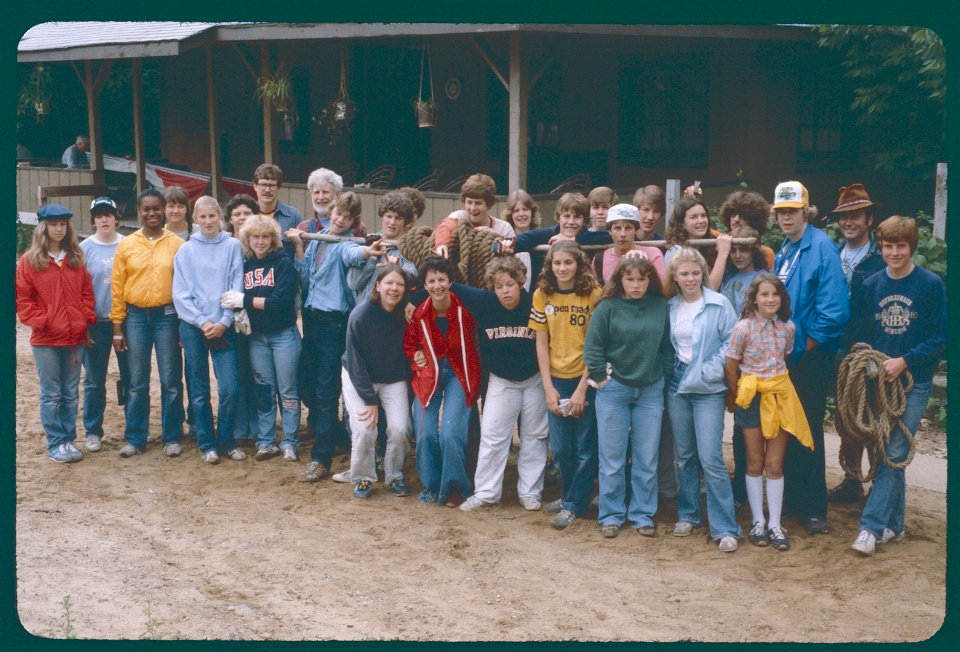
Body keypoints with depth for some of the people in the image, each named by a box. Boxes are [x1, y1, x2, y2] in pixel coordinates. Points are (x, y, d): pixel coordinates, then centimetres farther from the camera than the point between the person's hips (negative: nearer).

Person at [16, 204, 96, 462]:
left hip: (75, 337, 4)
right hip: (46, 339, -3)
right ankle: (55, 444, 9)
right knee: (51, 394, 3)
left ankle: (68, 439, 18)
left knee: (71, 393, 9)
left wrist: (86, 319, 0)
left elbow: (87, 292, 12)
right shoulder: (29, 261, -3)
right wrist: (42, 322, -11)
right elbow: (22, 298, -4)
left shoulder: (76, 258, 9)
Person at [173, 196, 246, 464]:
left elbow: (237, 288, -1)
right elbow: (180, 293, 1)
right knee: (199, 391, 5)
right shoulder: (186, 250, 4)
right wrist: (202, 322, -9)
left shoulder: (233, 246, 2)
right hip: (193, 326, 1)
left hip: (223, 326, -1)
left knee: (230, 389, -7)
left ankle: (226, 441, 11)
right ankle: (206, 444, 16)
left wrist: (224, 322, -9)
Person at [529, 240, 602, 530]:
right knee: (561, 448, 9)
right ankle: (569, 494, 30)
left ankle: (573, 504, 17)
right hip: (556, 379, 3)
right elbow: (541, 343, 2)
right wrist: (549, 388, -3)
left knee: (585, 448, 3)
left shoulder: (593, 294, -9)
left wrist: (582, 389, -12)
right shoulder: (542, 295, 0)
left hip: (586, 379, -3)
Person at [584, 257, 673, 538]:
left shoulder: (660, 306, 0)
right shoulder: (608, 307, -7)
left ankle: (642, 515, 19)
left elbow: (667, 346, 6)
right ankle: (611, 515, 15)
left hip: (651, 391, 2)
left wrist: (664, 374, 1)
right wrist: (601, 377, -5)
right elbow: (592, 347, -5)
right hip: (614, 389, -2)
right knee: (612, 459, 4)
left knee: (647, 459, 7)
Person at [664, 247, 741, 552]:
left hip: (708, 390, -4)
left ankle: (725, 528, -3)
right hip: (677, 387, 4)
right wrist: (667, 367, 2)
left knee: (710, 458, -9)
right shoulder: (670, 307, 7)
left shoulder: (719, 305, -6)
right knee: (683, 456, 12)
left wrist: (713, 370, -13)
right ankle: (687, 515, 25)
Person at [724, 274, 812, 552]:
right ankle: (757, 521, 17)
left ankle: (775, 524, 10)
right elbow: (730, 367, -5)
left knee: (775, 464, 5)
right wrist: (735, 399, 2)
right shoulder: (744, 327, -13)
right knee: (755, 463, 7)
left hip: (780, 395, 3)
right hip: (752, 396, -3)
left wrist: (777, 382, 10)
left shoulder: (787, 327, -2)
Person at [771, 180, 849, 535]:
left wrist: (805, 345, -13)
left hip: (808, 359, -7)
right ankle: (790, 497, 25)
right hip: (783, 357, 7)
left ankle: (813, 508, 8)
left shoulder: (821, 247, -13)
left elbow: (834, 309, -20)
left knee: (806, 432, -1)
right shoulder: (784, 251, 12)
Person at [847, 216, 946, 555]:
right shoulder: (869, 286, 5)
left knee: (894, 455, -8)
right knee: (888, 455, 9)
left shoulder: (930, 284, -5)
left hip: (914, 381, -3)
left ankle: (871, 527, -9)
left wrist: (904, 361, -15)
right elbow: (859, 333, 10)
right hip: (877, 382, 3)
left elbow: (941, 336, -6)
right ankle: (894, 523, 19)